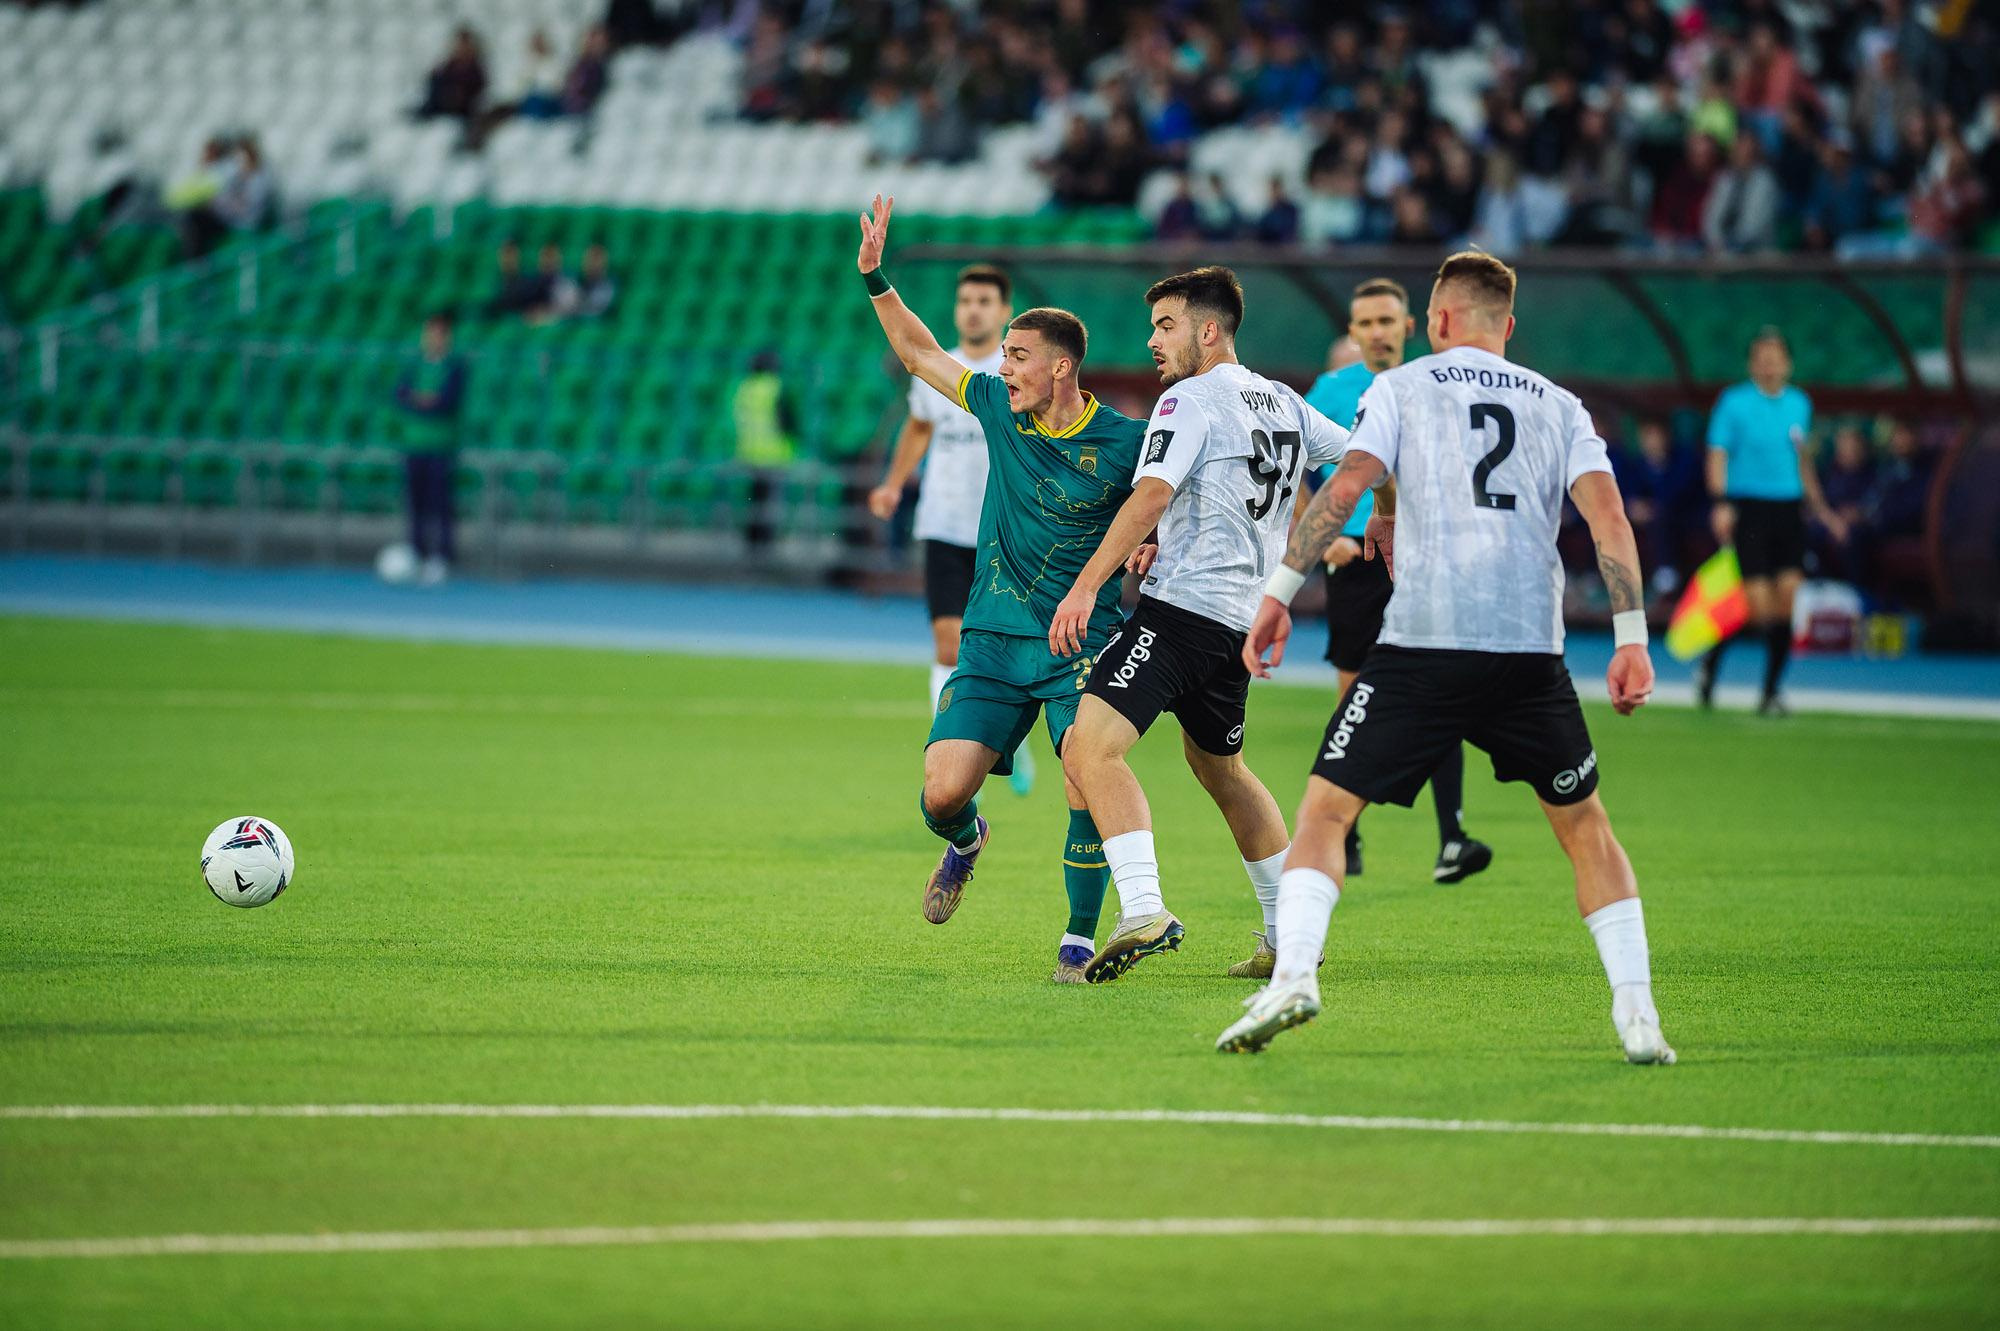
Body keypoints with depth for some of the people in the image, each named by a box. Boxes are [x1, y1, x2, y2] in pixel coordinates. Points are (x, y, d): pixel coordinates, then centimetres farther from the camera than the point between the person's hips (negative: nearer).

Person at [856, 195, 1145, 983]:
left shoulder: (1125, 443, -8)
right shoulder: (1000, 409, 4)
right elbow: (919, 353, 16)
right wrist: (876, 278, 7)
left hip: (1082, 645, -3)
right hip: (994, 640, 3)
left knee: (1088, 787, -21)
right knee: (944, 792, -9)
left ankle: (1079, 940, -2)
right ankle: (965, 840, 29)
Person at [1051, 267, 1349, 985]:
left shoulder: (1190, 401, -7)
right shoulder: (1283, 404, 16)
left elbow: (1151, 496, -19)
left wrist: (1086, 586, -23)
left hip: (1184, 604, -9)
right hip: (1247, 615, 9)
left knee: (1091, 748, -19)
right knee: (1219, 765, 27)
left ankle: (1143, 909, -36)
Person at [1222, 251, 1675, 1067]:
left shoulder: (1401, 388, 10)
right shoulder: (1559, 407, 17)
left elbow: (1345, 488, -4)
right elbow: (1608, 517, 4)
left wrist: (1278, 593, -4)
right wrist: (1630, 638, 1)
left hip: (1422, 641, -2)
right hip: (1531, 647, 2)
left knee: (1325, 810, 3)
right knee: (1585, 829, 16)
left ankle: (1293, 974, -18)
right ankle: (1637, 1014, 7)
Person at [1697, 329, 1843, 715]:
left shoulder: (1799, 404, 12)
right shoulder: (1734, 402, -3)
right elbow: (1717, 454, -6)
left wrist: (1819, 507, 21)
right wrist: (1720, 503, -18)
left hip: (1788, 508, 5)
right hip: (1746, 507, -5)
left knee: (1789, 594, -5)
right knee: (1759, 606, -11)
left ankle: (1771, 692, 4)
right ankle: (1710, 663, 13)